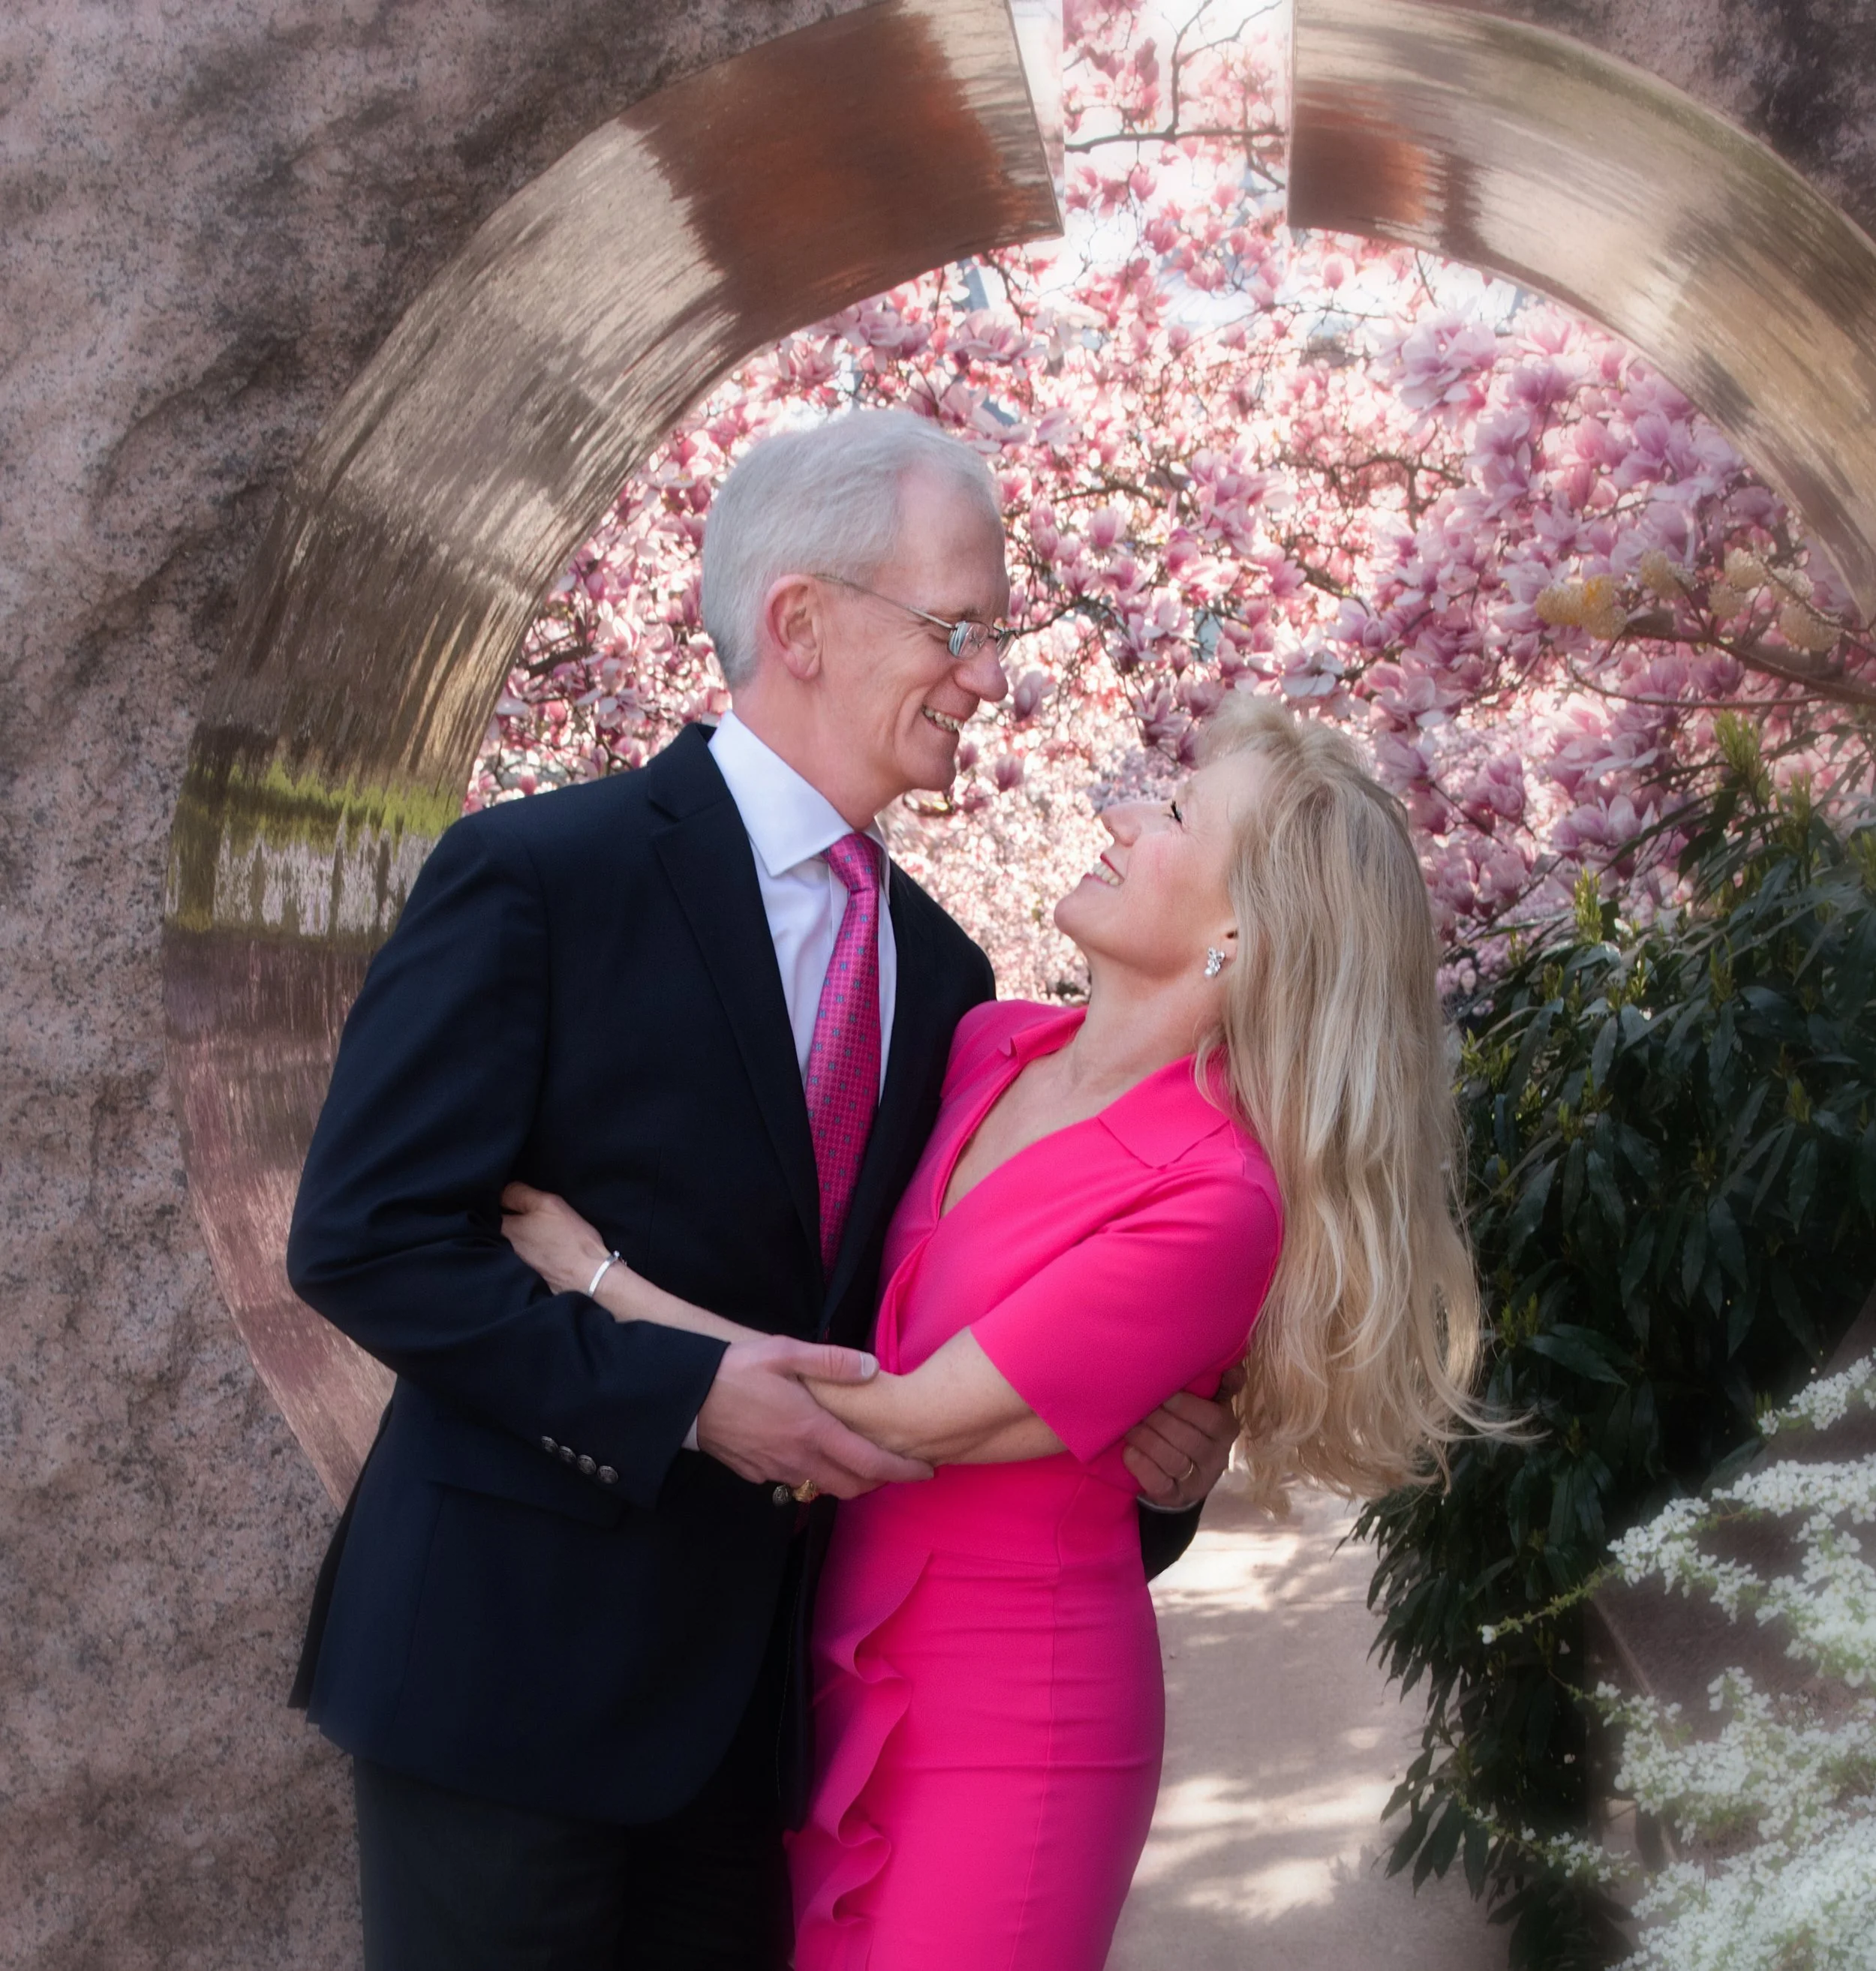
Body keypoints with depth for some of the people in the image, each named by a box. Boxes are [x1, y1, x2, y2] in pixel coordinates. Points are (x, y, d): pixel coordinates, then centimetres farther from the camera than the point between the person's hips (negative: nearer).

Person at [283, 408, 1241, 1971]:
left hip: (759, 1681, 6)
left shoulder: (940, 969, 10)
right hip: (517, 1658, -6)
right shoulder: (536, 876, -11)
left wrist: (1146, 1448, -4)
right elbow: (363, 1235, -15)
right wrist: (680, 1395, -22)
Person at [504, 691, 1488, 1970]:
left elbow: (908, 1424, -21)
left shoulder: (1210, 1199, -21)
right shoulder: (989, 1048, 0)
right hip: (841, 1671, 6)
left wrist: (603, 1281, -14)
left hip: (1011, 1719, -6)